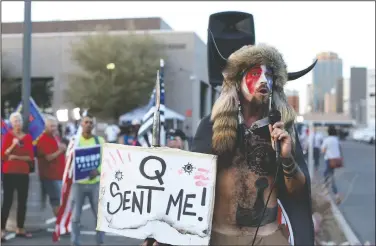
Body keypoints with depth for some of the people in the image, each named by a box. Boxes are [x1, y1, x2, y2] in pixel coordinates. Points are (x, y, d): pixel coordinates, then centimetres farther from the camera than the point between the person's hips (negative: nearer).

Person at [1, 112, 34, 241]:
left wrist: (16, 157, -12)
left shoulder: (28, 137, 6)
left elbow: (30, 157, 0)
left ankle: (20, 229, 17)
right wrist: (13, 145, -21)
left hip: (23, 173, 4)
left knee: (22, 202, 8)